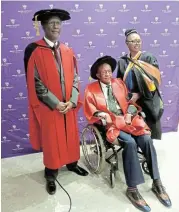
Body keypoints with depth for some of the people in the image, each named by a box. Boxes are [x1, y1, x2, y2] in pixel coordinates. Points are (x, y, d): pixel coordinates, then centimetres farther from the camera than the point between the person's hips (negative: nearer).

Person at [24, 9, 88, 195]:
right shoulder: (34, 50, -9)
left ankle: (72, 163, 38)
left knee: (70, 135, 15)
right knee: (51, 139, 7)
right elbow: (35, 81, -13)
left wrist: (72, 100, -9)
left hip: (69, 104, 4)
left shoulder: (68, 51, 7)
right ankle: (51, 175, 26)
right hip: (48, 106, -4)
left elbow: (74, 77, 6)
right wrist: (55, 103, -16)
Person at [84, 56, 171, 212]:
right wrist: (106, 118, -16)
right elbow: (91, 114, -1)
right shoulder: (91, 89, 3)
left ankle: (157, 183, -8)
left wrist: (129, 114, -5)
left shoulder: (119, 83, 15)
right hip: (110, 124, -4)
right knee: (130, 143, -30)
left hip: (128, 120, 4)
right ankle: (132, 189, -19)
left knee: (146, 139, -22)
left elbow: (130, 102, 15)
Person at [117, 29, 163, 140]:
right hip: (129, 102, 3)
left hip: (147, 102, -2)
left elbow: (154, 80, -7)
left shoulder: (148, 58, -1)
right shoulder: (122, 61, 7)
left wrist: (139, 95, -14)